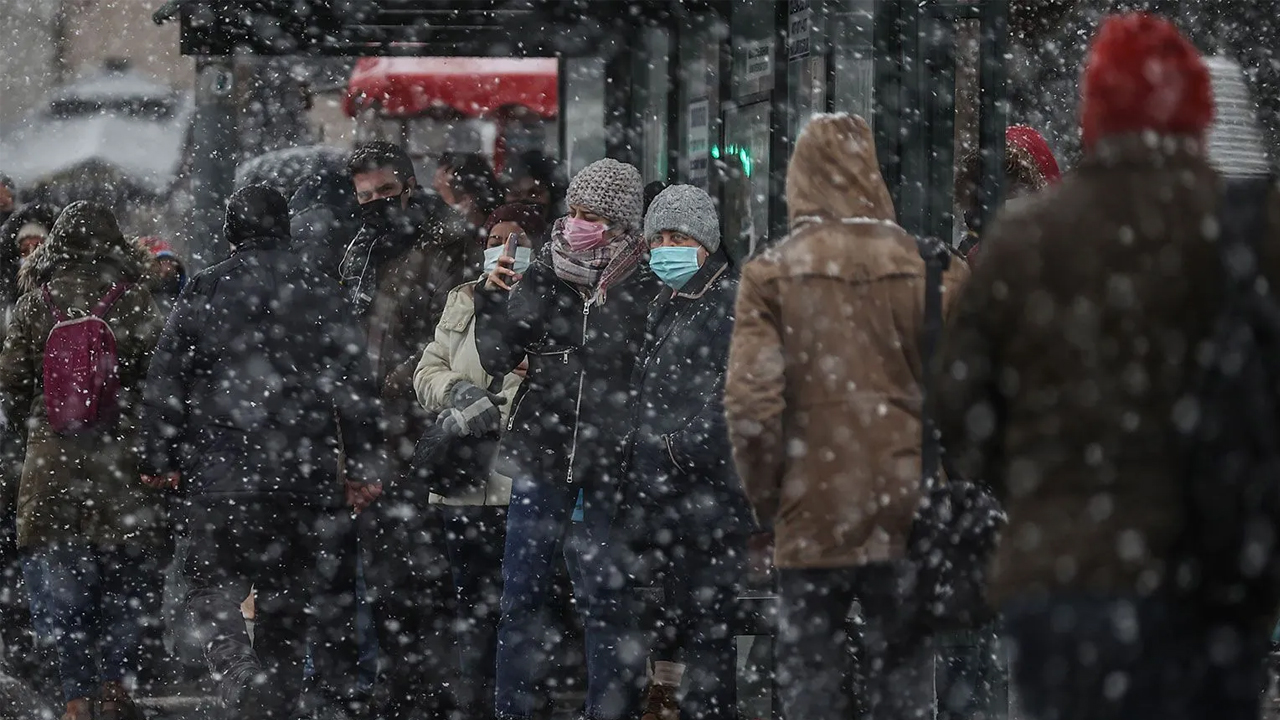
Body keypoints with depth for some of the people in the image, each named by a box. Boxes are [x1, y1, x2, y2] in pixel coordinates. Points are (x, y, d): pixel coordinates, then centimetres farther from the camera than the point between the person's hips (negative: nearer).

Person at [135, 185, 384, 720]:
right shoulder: (321, 296, 4)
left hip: (222, 475, -2)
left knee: (213, 593, 2)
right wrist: (364, 468, 7)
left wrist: (156, 460, 7)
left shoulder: (204, 294, 0)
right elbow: (356, 386, 3)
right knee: (287, 602, 12)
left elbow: (165, 383, -1)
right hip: (305, 476, 2)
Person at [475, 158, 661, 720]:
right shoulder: (540, 277, 3)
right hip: (542, 456, 2)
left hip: (613, 462, -2)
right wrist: (493, 299, -10)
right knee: (522, 596, 3)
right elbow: (496, 361, 3)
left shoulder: (647, 288, -5)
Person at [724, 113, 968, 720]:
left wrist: (766, 496, 4)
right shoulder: (924, 268, -2)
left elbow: (750, 403, -10)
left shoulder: (772, 274, -5)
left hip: (811, 523, -1)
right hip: (905, 517, 1)